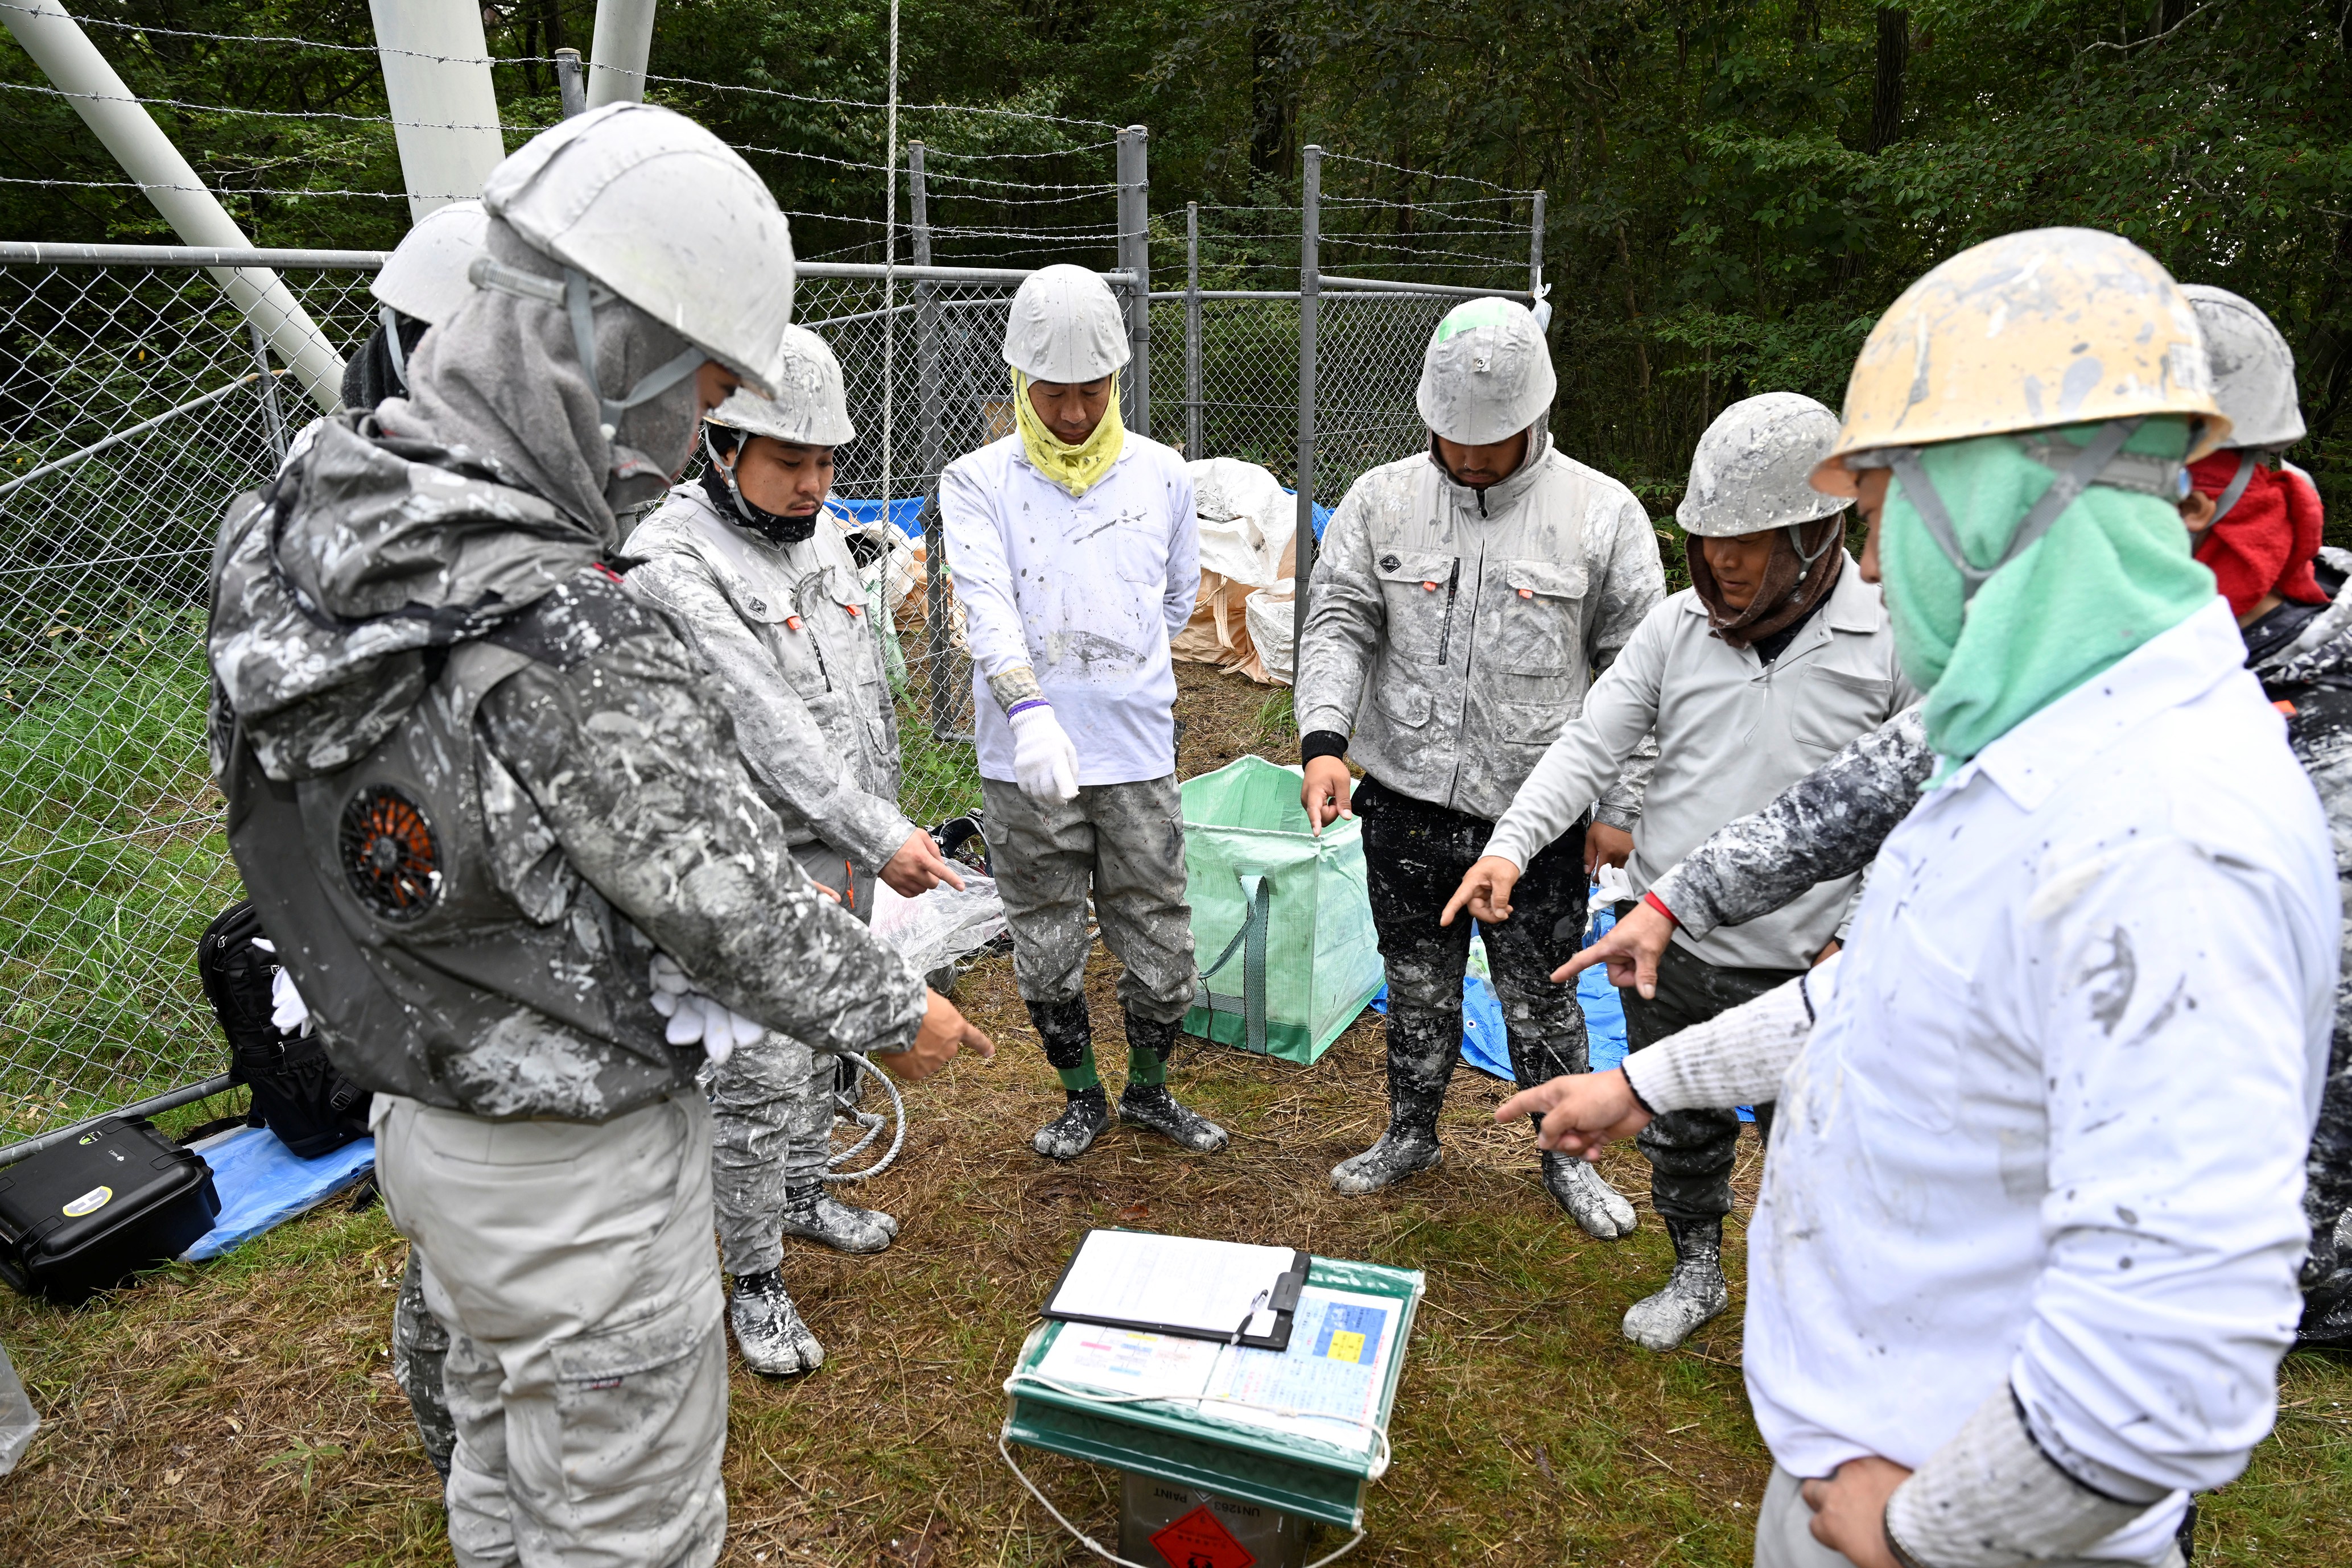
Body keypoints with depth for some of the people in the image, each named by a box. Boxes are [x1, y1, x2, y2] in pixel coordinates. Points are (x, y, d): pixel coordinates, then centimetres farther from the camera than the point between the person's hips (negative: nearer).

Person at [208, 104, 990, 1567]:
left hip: (424, 1108, 8)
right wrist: (895, 1010, -5)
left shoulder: (302, 530, -5)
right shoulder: (567, 640, -32)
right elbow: (737, 901, -22)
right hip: (578, 1169, -8)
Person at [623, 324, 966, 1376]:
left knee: (820, 1041, 22)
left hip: (842, 854, 8)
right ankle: (756, 1281, 18)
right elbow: (768, 728, -26)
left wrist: (883, 822, 16)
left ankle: (804, 1195, 43)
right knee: (756, 1081, 1)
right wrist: (880, 837, -28)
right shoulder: (673, 567, -20)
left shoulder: (822, 539, 7)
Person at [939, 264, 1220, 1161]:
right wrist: (1031, 710, -33)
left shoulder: (1161, 474, 5)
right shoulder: (978, 481, -3)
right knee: (1046, 951, 11)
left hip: (1138, 754, 2)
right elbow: (987, 607, -18)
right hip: (1025, 758, -1)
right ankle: (1082, 1097, 34)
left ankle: (1150, 1092, 33)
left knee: (1160, 944, 9)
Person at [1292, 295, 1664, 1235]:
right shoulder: (1382, 500, 1)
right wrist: (1323, 741, -19)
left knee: (1540, 1002, 12)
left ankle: (1568, 1159, 36)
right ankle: (1411, 1134, 41)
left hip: (1538, 818, -2)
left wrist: (1620, 806, -4)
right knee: (1418, 989, 19)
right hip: (1406, 810, 2)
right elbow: (1338, 625, -3)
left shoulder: (1603, 514, -5)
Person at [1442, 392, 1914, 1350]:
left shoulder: (1889, 642, -10)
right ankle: (1697, 1272, 46)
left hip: (1801, 972, -3)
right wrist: (1511, 845, -18)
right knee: (1678, 1134, 21)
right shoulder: (1676, 627, -1)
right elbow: (1590, 745, -4)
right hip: (1667, 949, 3)